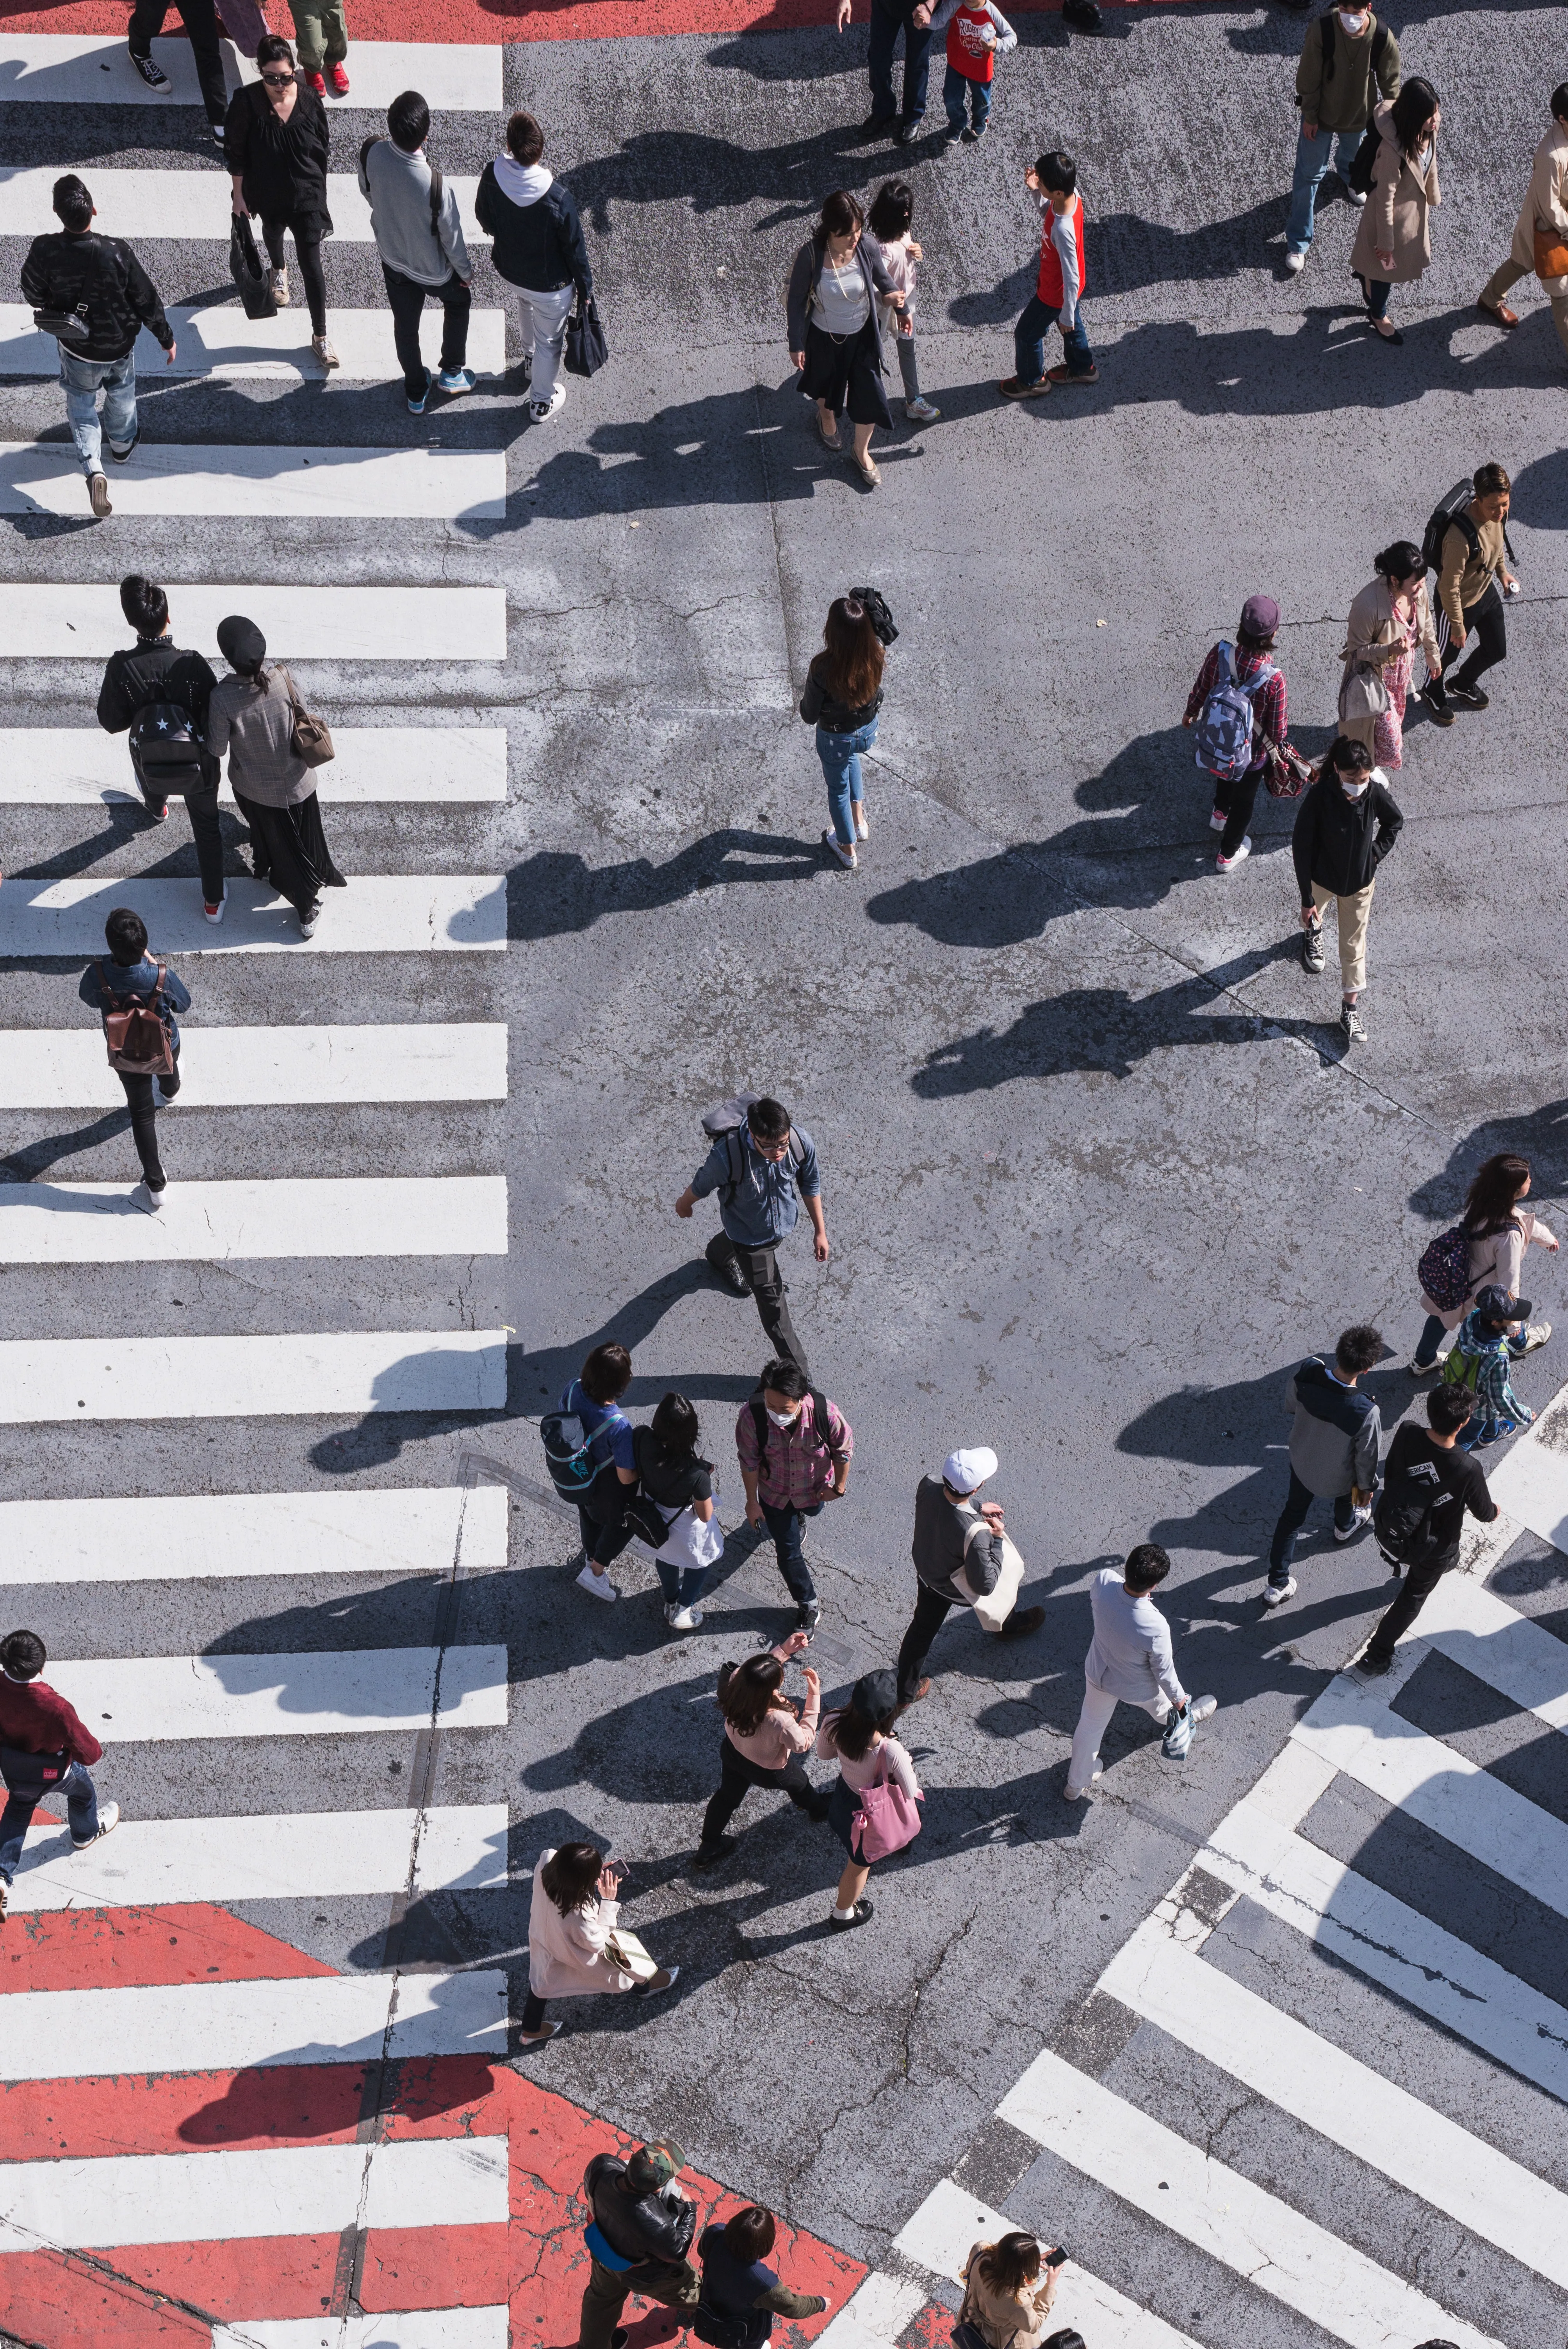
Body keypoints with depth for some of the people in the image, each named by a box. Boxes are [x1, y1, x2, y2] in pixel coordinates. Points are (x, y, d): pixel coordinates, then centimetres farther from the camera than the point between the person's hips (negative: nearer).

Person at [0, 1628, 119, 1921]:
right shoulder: (55, 1707, -44)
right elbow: (88, 1752, -30)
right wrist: (95, 1751, -8)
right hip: (53, 1772, -3)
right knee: (83, 1789, 31)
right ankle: (86, 1834, 59)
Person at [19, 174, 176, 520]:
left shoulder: (44, 252, -28)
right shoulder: (117, 253, -30)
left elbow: (34, 297, -9)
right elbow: (147, 300, -17)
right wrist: (167, 338, 0)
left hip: (76, 348, 0)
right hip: (120, 345, 0)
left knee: (81, 404, 22)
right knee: (121, 393, 30)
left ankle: (93, 467, 5)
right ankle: (123, 443, 54)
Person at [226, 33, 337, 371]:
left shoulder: (309, 101, -19)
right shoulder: (247, 102, -23)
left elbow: (323, 147, -4)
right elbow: (235, 153, -11)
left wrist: (318, 189, 4)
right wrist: (240, 195, -7)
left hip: (306, 195, -1)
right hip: (267, 194, 1)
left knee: (311, 266, 0)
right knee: (272, 231, 33)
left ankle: (320, 337, 11)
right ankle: (278, 272, 69)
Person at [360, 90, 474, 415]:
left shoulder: (372, 153, -28)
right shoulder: (434, 184, -40)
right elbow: (451, 236, -23)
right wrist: (466, 271, -2)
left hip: (392, 258, 4)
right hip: (433, 269, -4)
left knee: (405, 324, 26)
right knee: (458, 302, 30)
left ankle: (415, 393, 45)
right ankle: (452, 372, 43)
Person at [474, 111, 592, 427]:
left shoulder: (492, 176, -26)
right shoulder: (558, 200, -38)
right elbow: (575, 250, -21)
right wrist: (585, 288, -2)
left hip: (508, 269, 5)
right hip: (550, 284, -5)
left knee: (527, 307, 39)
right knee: (549, 340, 23)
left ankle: (531, 360, 66)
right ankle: (542, 402, 46)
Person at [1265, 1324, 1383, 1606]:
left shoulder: (1308, 1371, -32)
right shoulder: (1366, 1413, -42)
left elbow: (1291, 1405, -8)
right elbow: (1367, 1456, -22)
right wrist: (1367, 1486, -1)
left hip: (1301, 1461, 3)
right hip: (1337, 1477, -3)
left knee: (1293, 1514, 27)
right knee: (1346, 1496, 35)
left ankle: (1278, 1585, 37)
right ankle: (1345, 1527, 68)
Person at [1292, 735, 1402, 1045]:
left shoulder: (1375, 793, -24)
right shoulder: (1319, 798, -32)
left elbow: (1394, 823, 1)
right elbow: (1302, 848, -23)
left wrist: (1376, 854, -8)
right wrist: (1307, 899, -20)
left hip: (1360, 880, 1)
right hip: (1322, 877, -1)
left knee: (1354, 944, 10)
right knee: (1314, 913, 33)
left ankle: (1351, 1008, 23)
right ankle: (1312, 931, 70)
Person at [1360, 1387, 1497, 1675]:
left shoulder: (1406, 1434, -28)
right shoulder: (1468, 1470, -38)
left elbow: (1390, 1474, -7)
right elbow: (1484, 1514, -17)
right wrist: (1494, 1510, 9)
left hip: (1389, 1529, 4)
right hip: (1432, 1545, -4)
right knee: (1415, 1595, 24)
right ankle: (1378, 1656, 33)